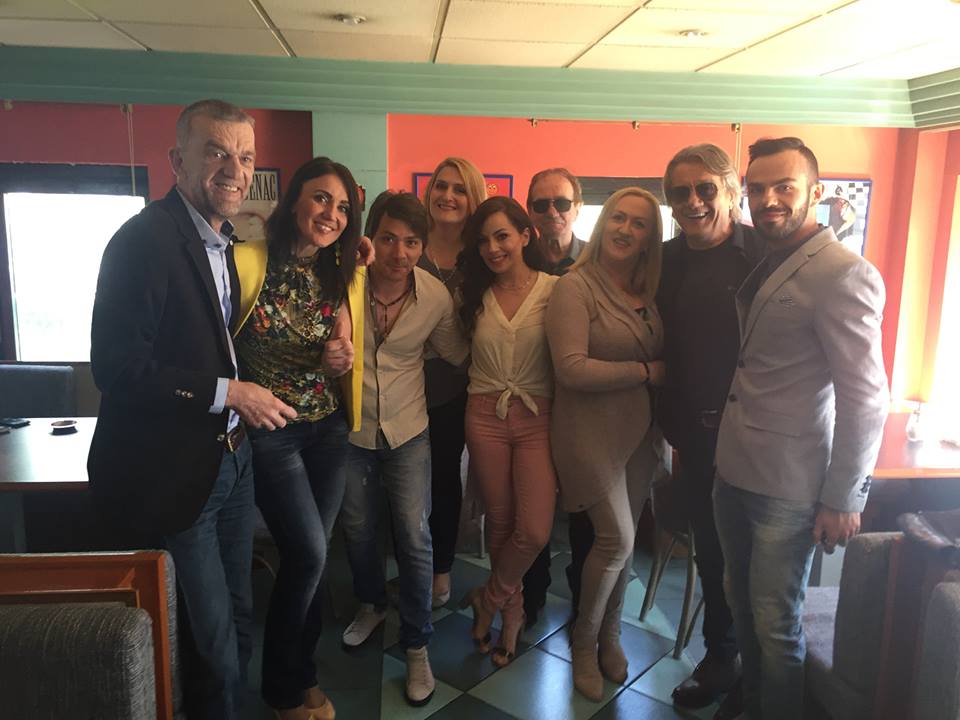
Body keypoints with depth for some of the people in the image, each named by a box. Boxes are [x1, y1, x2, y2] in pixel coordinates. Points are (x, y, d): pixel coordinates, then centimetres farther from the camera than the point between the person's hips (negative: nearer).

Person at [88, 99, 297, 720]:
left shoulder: (224, 239, 10)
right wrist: (228, 392, -21)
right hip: (176, 474, -8)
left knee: (237, 620, 21)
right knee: (214, 639, 5)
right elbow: (117, 366, -23)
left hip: (231, 458, 8)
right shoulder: (145, 239, -18)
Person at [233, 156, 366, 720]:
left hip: (329, 429, 5)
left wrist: (345, 357, -11)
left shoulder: (347, 277, 3)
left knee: (309, 556, 12)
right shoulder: (248, 262, -14)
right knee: (309, 554, -5)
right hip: (268, 431, -4)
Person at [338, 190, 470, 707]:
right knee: (357, 530, 16)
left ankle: (416, 644, 20)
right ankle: (372, 604, 47)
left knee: (414, 538, -2)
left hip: (407, 431, 0)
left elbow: (456, 353, 4)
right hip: (350, 430, 1)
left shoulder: (436, 296, -12)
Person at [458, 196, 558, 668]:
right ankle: (511, 609, 34)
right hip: (486, 416, 3)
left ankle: (491, 598, 19)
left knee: (534, 531, -10)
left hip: (537, 416, -2)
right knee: (499, 521, 10)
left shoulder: (554, 289, -5)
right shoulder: (476, 295, 7)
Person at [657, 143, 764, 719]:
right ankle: (721, 656, 39)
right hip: (695, 432, 5)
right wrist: (672, 417, 6)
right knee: (710, 548, 18)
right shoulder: (668, 260, 4)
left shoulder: (765, 253, -12)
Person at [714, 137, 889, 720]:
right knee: (742, 605, 19)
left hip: (788, 485, -7)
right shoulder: (759, 263, 9)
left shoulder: (845, 274, -15)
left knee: (775, 625, 8)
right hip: (733, 469, 7)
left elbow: (865, 398, -16)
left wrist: (843, 500, -12)